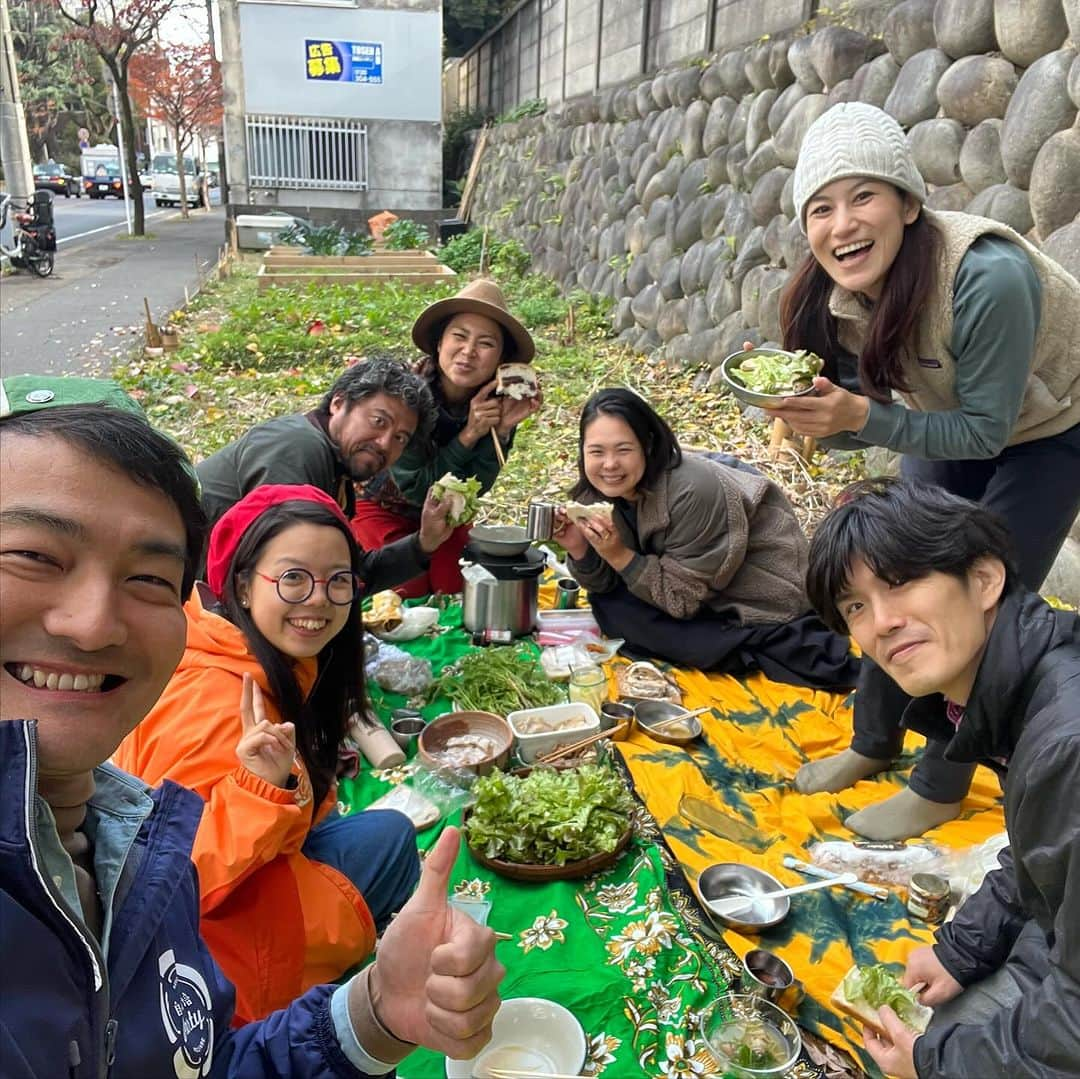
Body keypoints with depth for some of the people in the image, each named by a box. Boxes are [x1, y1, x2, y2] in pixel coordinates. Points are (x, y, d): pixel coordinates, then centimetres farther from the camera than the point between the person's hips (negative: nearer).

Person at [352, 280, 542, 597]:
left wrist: (503, 431, -33)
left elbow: (474, 488, -17)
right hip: (383, 509, -3)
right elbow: (415, 488, -29)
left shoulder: (496, 400, -21)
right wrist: (469, 435, -39)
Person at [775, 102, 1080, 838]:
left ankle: (941, 788, 14)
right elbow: (859, 412, -10)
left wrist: (860, 416, -41)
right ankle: (874, 744, 27)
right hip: (954, 425, 6)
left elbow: (986, 429, -30)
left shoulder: (988, 277, -38)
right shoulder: (835, 293, -19)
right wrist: (809, 408, -31)